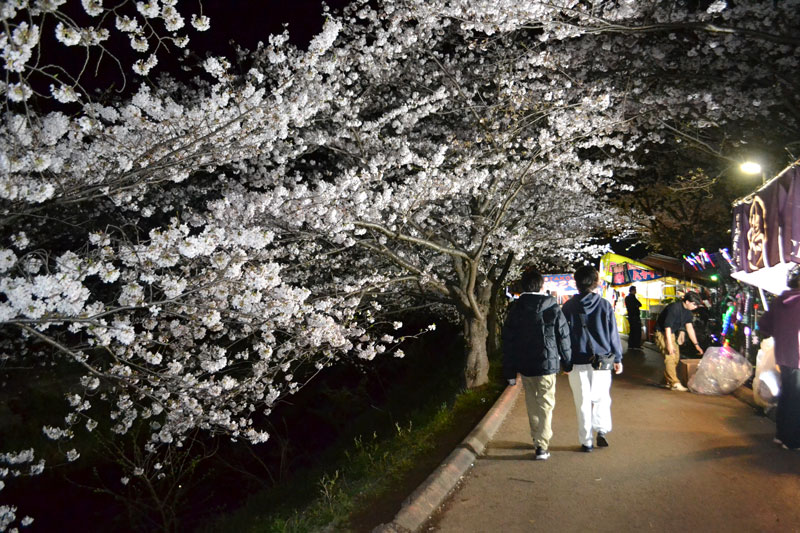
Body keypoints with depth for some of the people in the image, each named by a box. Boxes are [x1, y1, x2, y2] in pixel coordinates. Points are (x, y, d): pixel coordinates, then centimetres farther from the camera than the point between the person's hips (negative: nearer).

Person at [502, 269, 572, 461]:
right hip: (547, 364, -3)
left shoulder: (515, 310, -1)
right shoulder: (553, 309, -7)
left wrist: (509, 372, 6)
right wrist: (567, 363, 10)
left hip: (524, 366, 3)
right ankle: (542, 446, -4)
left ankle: (537, 438, 31)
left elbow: (507, 342, 0)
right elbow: (563, 337, -2)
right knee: (545, 405, 3)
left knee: (532, 405, 19)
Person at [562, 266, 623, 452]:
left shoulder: (568, 307, -2)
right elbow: (613, 334, 1)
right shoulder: (605, 305, -3)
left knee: (583, 402, 7)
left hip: (577, 361, 0)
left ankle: (586, 441, 11)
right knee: (602, 398, 17)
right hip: (602, 360, 0)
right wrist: (618, 359, 10)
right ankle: (602, 430, 4)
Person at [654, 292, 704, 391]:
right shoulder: (674, 308, -27)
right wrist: (669, 345, -28)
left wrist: (696, 344, 5)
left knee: (676, 357, 9)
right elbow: (667, 327, -27)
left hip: (671, 333, 10)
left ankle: (669, 381, 18)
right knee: (670, 357, -17)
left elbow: (689, 327, 6)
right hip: (662, 333, -10)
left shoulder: (687, 310, 0)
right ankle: (674, 383, -18)